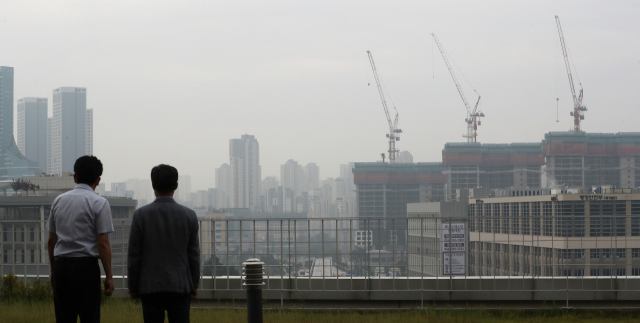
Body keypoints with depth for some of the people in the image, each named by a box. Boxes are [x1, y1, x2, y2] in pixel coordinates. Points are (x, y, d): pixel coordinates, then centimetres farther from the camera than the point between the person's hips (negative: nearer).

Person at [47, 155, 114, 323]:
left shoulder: (59, 201, 10)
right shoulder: (99, 203, -6)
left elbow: (51, 240, 13)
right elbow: (103, 244, -10)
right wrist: (109, 276, -5)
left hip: (61, 265, 5)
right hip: (86, 265, -5)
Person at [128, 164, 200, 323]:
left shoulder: (141, 214, -4)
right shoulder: (189, 215, 0)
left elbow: (134, 255, -2)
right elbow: (194, 254, 4)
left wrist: (133, 286, 8)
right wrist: (194, 285, 13)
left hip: (150, 287, -1)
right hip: (180, 286, 1)